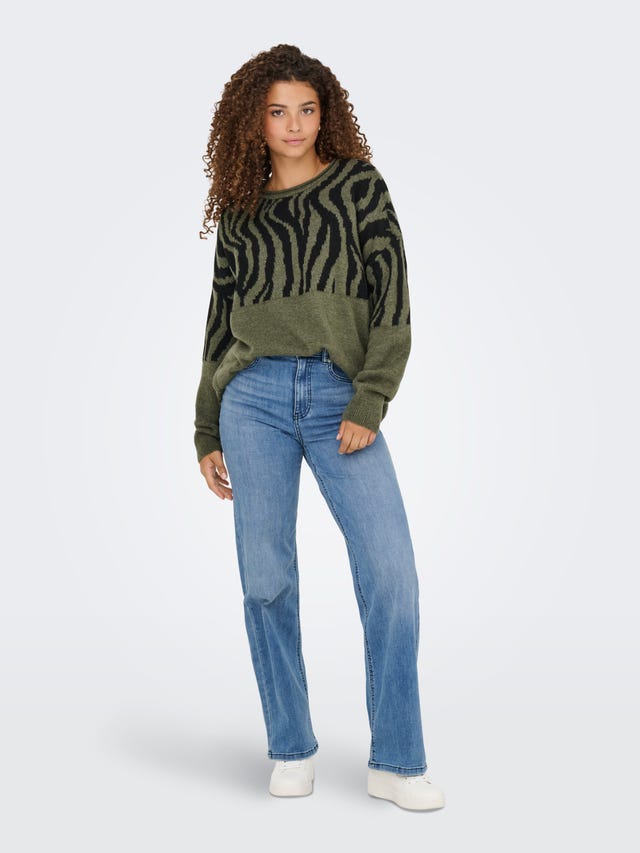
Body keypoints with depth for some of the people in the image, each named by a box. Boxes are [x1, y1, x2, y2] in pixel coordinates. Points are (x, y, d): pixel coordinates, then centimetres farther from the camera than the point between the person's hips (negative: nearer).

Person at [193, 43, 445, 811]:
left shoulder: (358, 185, 10)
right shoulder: (239, 213, 16)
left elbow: (391, 298, 1)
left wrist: (369, 403, -10)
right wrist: (207, 433, 15)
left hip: (339, 395, -2)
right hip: (254, 396, 2)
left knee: (390, 568, -12)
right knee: (266, 577, 1)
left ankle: (396, 762, -2)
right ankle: (290, 750, 15)